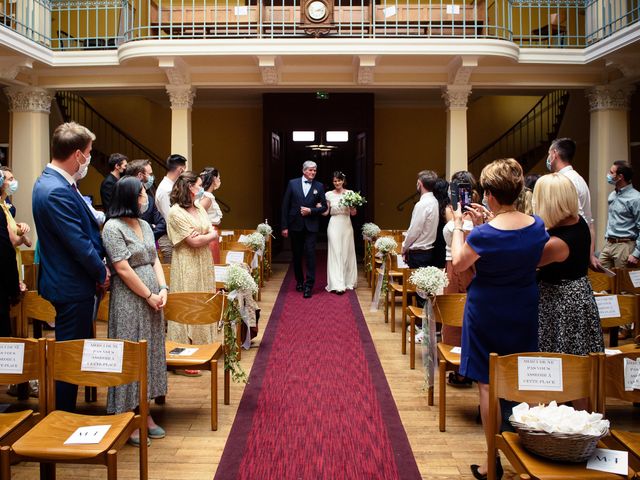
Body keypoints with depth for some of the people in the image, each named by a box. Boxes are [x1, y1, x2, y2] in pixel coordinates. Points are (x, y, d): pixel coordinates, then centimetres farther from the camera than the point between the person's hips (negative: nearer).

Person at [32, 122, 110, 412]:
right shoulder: (57, 192, -25)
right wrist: (102, 273, -9)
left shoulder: (49, 182, 8)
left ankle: (66, 408, 34)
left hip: (66, 281, 10)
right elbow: (79, 243, -22)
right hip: (73, 285, -10)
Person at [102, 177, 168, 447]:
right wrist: (150, 296, -12)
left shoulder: (144, 225, 11)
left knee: (150, 352, 12)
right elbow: (123, 269, -17)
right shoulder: (113, 227, -13)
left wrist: (163, 289, -3)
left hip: (152, 297, 8)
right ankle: (127, 419, 13)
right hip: (129, 300, -8)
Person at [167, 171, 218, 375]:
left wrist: (203, 235, -13)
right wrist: (209, 235, -1)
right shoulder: (176, 212, -12)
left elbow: (214, 234, 7)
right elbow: (194, 241, -17)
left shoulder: (200, 209, 12)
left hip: (204, 265, 8)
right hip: (186, 267, -8)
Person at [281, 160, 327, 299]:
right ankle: (299, 281, 28)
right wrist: (284, 226, -3)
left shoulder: (319, 186, 3)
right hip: (295, 225, 1)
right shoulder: (293, 183, 1)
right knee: (297, 255, 11)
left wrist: (311, 210, -13)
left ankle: (309, 285, -4)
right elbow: (285, 205, 1)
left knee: (310, 254, -8)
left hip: (311, 226, -1)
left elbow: (324, 207, 5)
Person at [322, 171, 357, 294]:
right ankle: (337, 285, -9)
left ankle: (348, 281, 21)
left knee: (347, 252, 7)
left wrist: (353, 206, -16)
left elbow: (353, 213, 5)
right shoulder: (329, 194, 3)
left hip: (346, 225, 1)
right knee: (335, 253, -7)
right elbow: (326, 212, 7)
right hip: (334, 225, -1)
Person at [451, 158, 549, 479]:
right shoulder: (537, 226, -6)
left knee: (488, 384, 7)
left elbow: (458, 264, -9)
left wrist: (458, 226, 0)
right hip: (525, 310, 6)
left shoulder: (484, 234, -23)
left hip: (488, 311, -5)